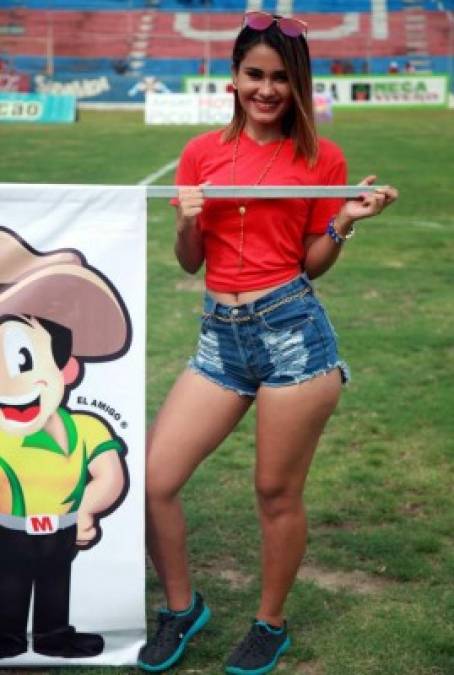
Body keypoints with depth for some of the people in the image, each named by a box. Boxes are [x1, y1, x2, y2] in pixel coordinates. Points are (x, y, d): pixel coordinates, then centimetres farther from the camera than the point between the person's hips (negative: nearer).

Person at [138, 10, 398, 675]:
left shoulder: (321, 158, 3)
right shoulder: (203, 151, 8)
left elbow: (312, 263, 7)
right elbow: (189, 261, 12)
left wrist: (346, 222, -9)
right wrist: (187, 221, -8)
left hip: (292, 329, -3)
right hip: (221, 337, 3)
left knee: (278, 493, 6)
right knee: (150, 480, -1)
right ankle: (182, 607, 24)